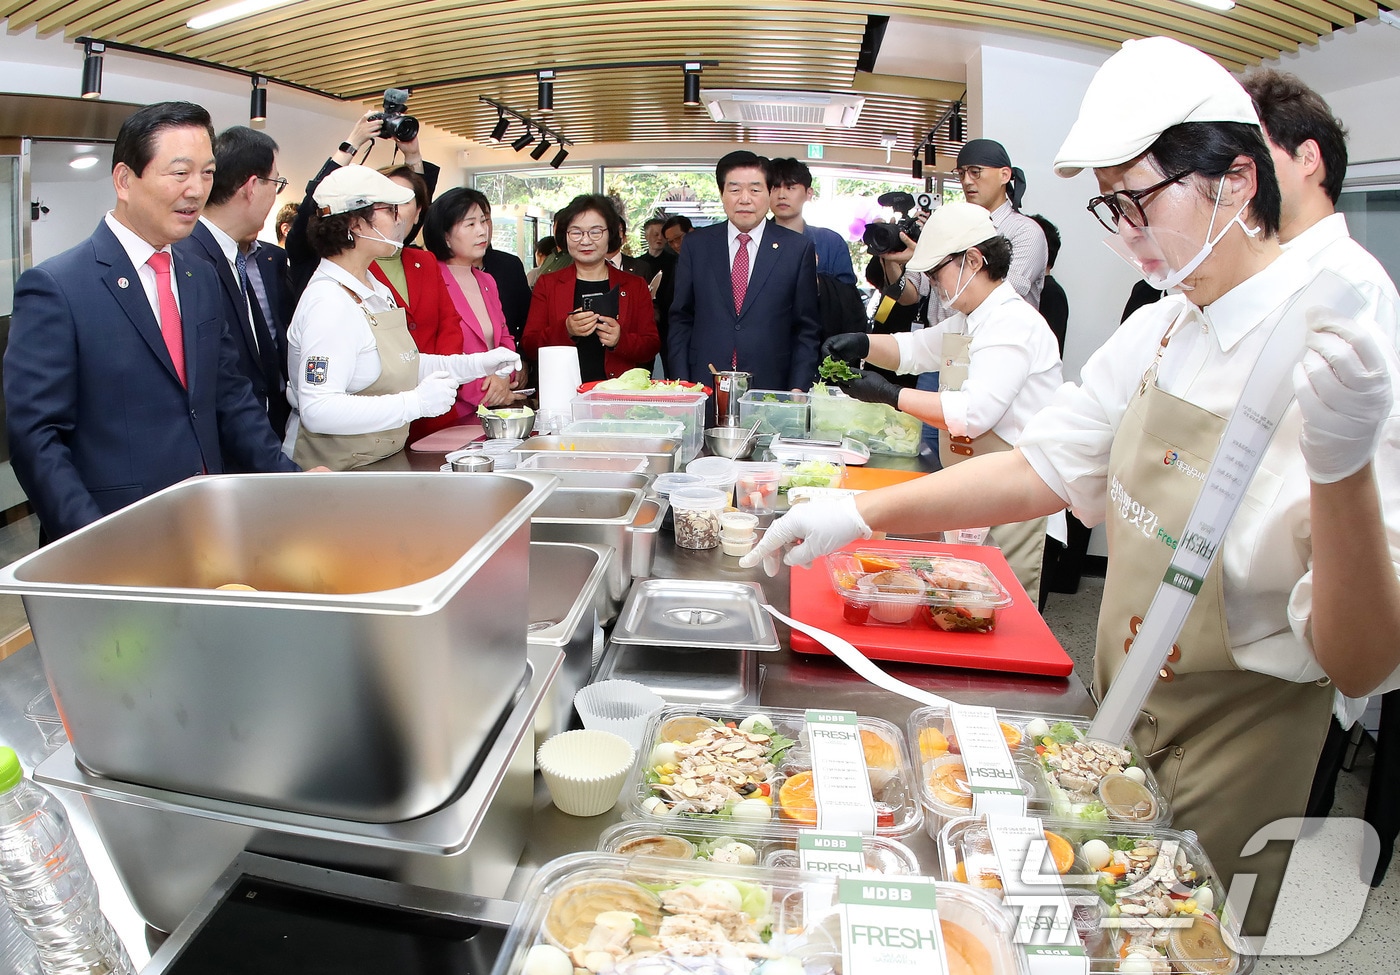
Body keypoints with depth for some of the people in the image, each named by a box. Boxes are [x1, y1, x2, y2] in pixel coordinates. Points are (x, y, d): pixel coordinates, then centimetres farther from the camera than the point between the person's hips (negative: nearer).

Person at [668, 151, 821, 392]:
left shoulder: (798, 249, 2)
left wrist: (798, 390, -6)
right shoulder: (696, 245, 7)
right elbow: (680, 319, 8)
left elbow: (807, 329, 3)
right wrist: (682, 386, -1)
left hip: (771, 391, -1)